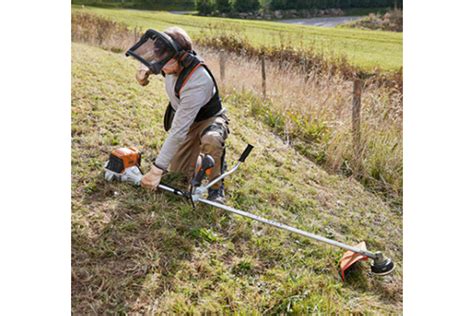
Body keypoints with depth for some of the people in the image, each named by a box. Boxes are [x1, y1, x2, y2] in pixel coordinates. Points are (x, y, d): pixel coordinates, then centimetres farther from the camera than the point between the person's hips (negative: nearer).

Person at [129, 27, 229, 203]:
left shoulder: (196, 84, -41)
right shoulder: (175, 59, -19)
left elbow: (178, 132, -40)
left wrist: (157, 170, -38)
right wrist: (145, 68, -12)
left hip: (210, 119, -7)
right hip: (184, 118, 7)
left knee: (210, 139, -43)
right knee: (178, 172, 5)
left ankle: (216, 187, -17)